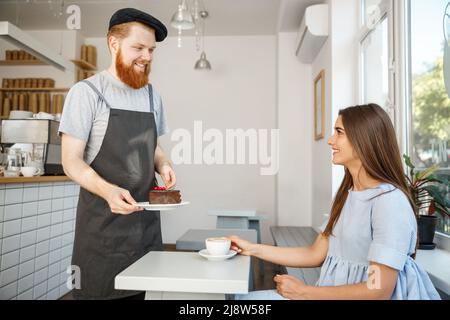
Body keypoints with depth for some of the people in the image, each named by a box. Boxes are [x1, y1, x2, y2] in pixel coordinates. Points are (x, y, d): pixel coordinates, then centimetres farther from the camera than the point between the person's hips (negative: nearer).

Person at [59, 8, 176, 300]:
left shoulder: (152, 95, 10)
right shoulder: (86, 92, -7)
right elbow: (71, 161, -10)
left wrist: (163, 165, -4)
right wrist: (108, 190, -28)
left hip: (146, 218, 5)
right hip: (102, 221, -5)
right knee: (99, 291, 4)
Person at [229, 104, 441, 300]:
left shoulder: (390, 200, -18)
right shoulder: (346, 195, 8)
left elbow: (379, 291, -21)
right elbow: (315, 255, 7)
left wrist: (302, 292, -15)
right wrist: (253, 249, 5)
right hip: (337, 292, 7)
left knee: (249, 297, -16)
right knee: (245, 297, -5)